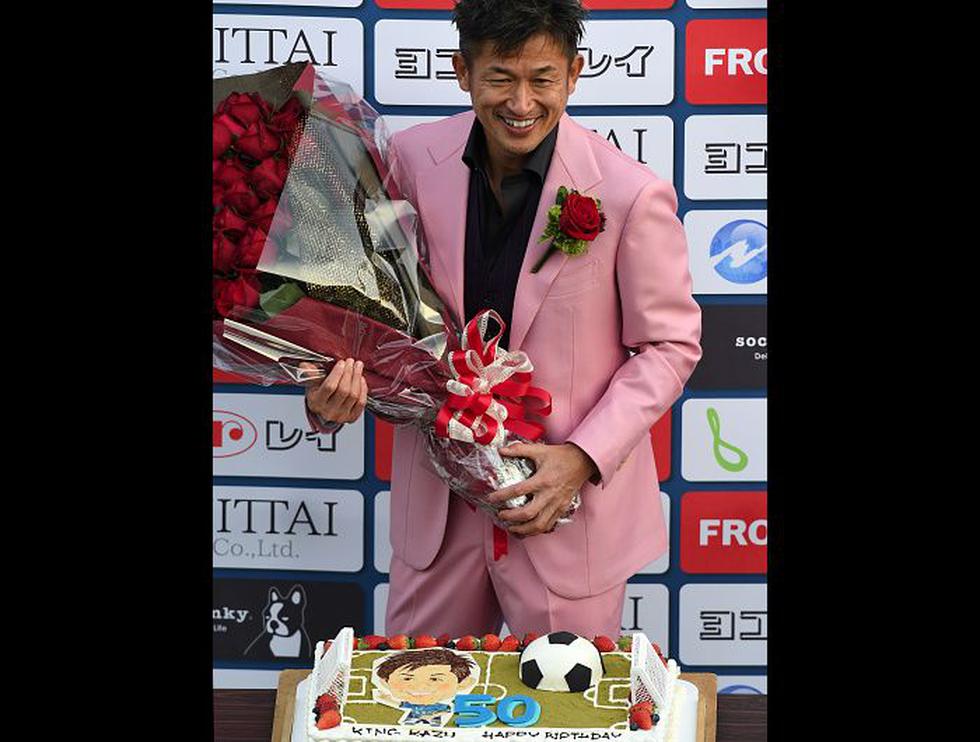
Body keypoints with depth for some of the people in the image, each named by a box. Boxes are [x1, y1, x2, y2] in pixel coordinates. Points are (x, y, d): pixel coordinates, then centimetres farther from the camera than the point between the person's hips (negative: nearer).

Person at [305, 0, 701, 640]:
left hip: (570, 501, -3)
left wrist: (584, 457, -16)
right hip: (437, 496, 3)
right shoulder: (413, 159, -6)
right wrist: (337, 383, -15)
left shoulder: (631, 193, -17)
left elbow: (669, 344, -6)